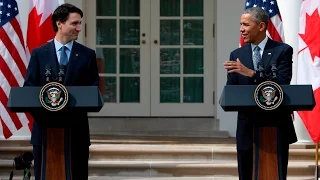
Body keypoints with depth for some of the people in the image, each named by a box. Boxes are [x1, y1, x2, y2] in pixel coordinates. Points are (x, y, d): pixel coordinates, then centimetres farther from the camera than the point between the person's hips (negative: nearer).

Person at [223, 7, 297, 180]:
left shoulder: (283, 50, -3)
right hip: (247, 126, 3)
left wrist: (251, 73, -24)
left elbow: (282, 84, -16)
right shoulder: (237, 55, 8)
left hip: (276, 126, -3)